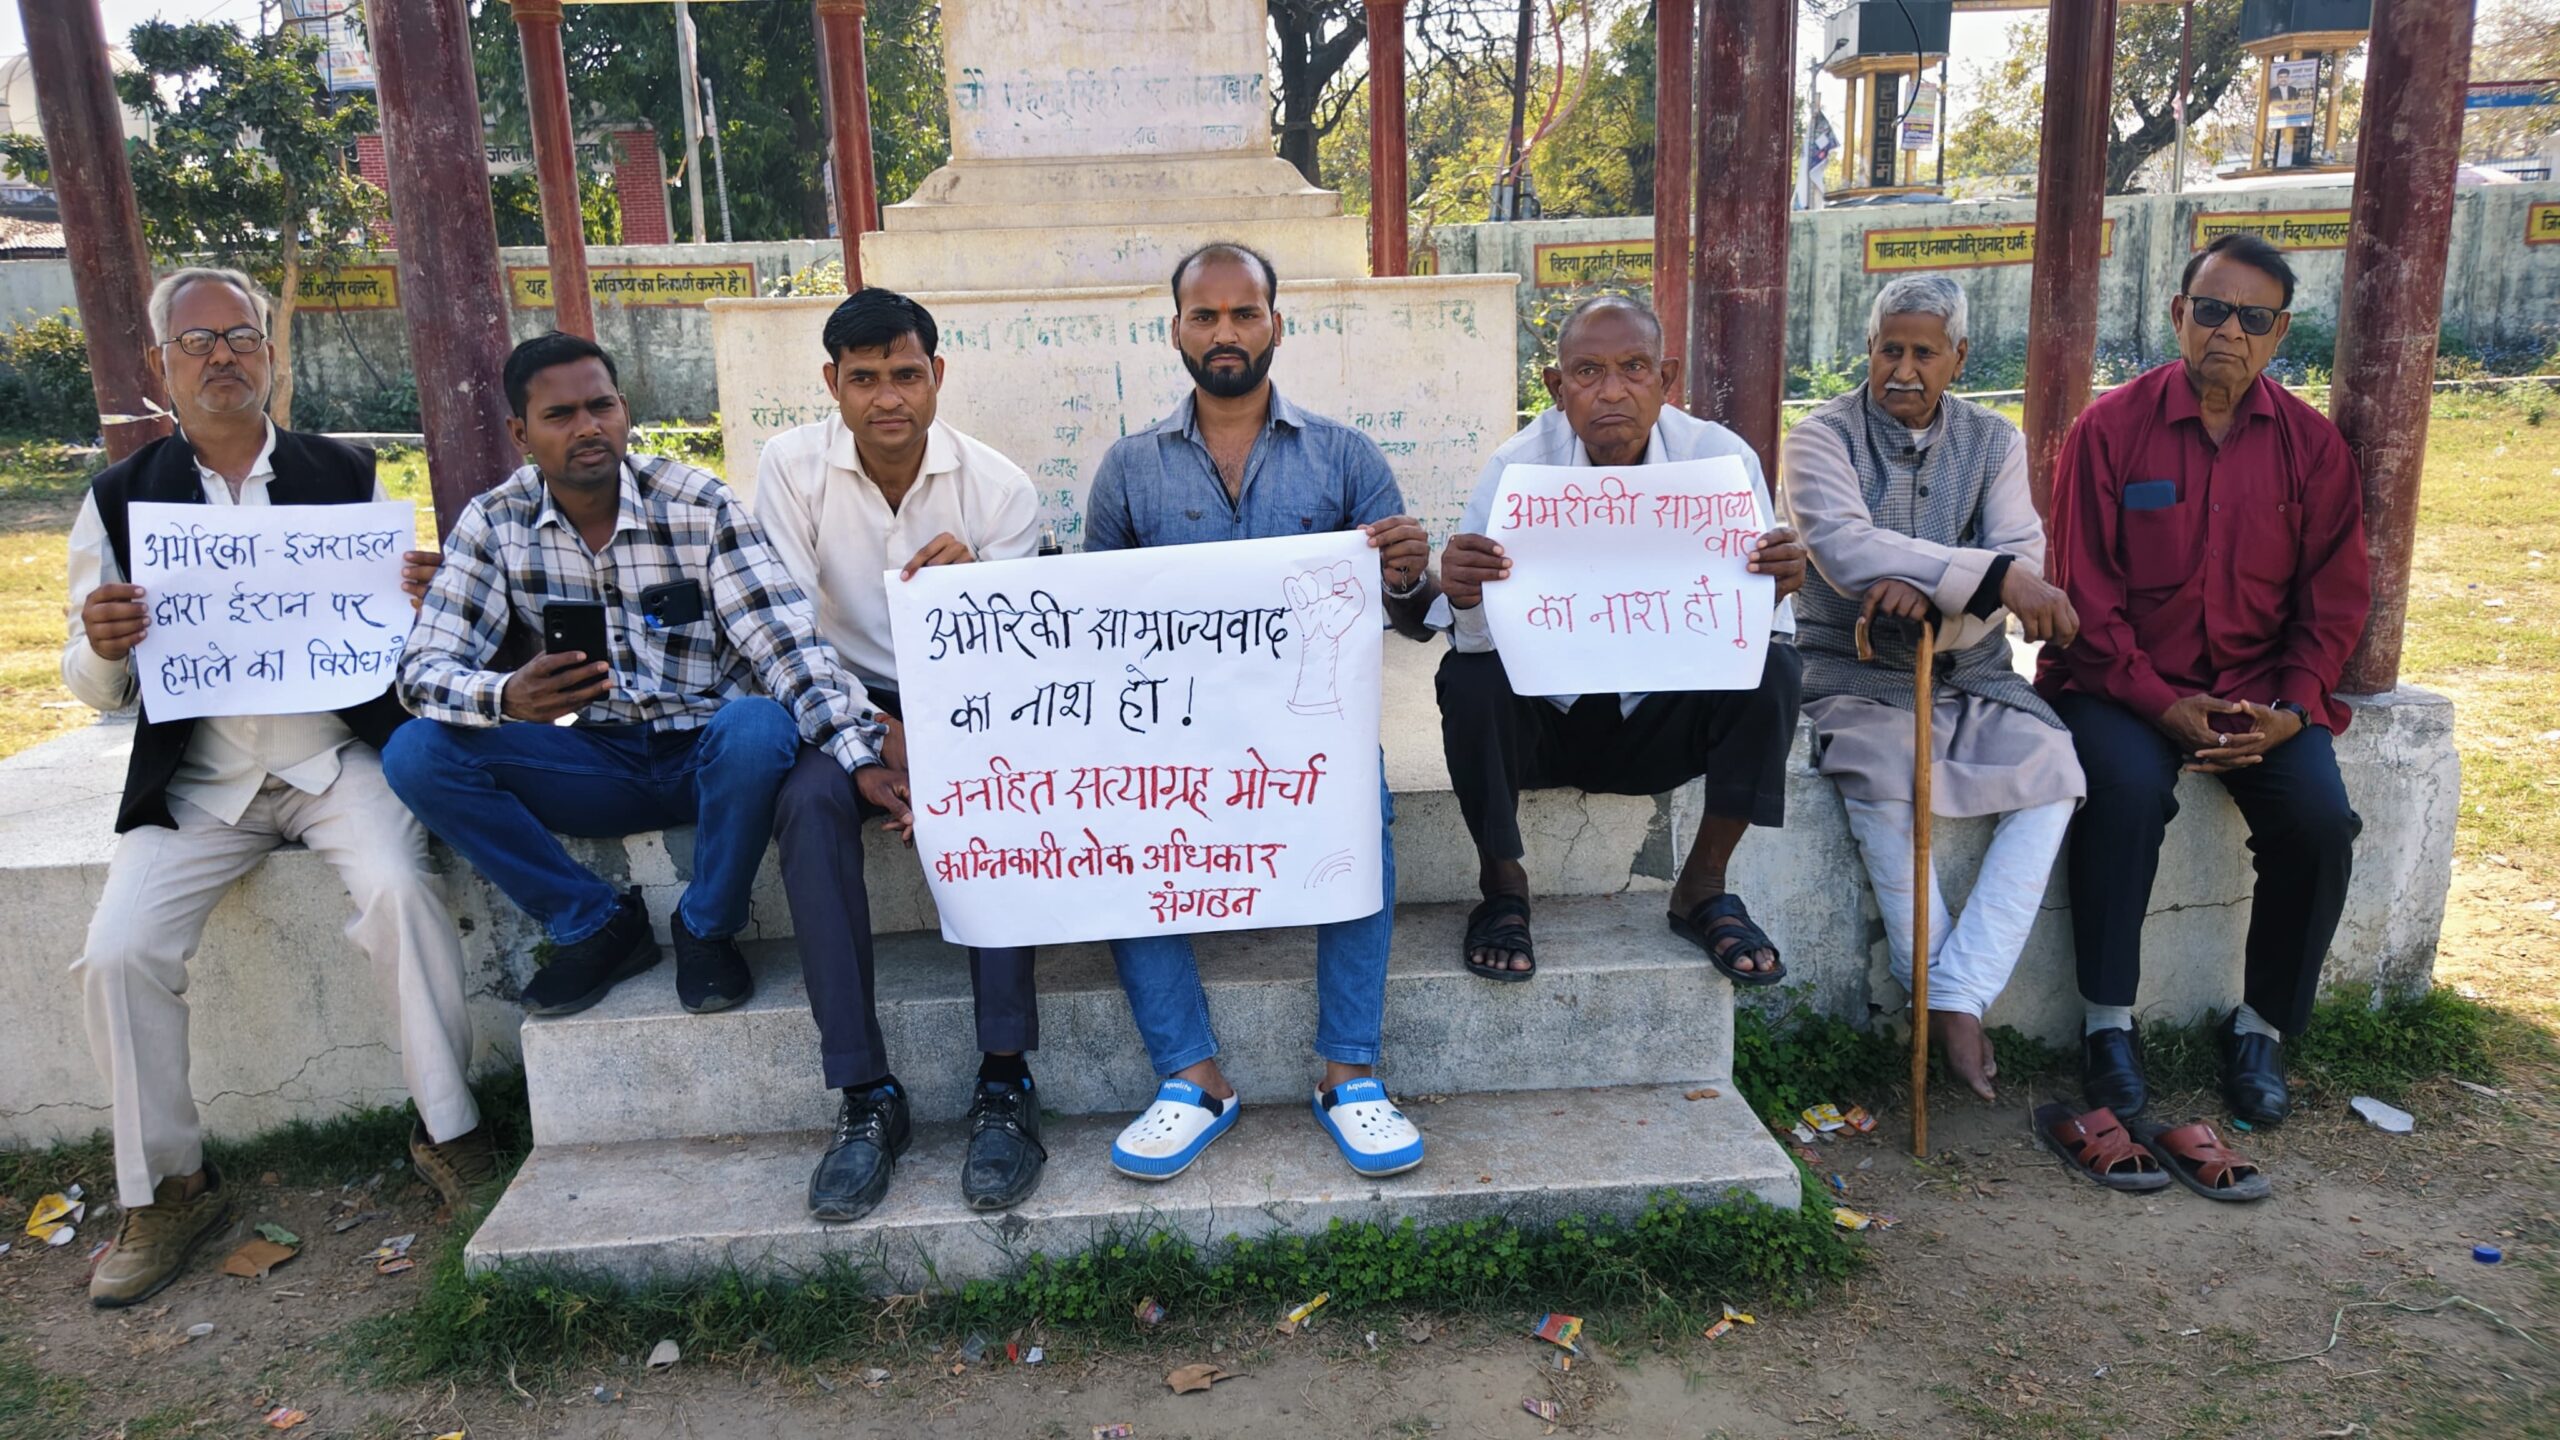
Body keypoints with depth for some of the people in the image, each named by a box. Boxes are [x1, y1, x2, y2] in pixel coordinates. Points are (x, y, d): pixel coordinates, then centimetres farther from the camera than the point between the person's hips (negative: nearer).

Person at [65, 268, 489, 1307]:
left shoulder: (347, 475, 6)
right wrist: (102, 648, -18)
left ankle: (446, 1130, -12)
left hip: (339, 757, -1)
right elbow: (97, 690, 7)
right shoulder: (119, 499, 7)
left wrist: (427, 603, -16)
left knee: (399, 889, -28)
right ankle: (166, 1190, 3)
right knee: (118, 952, -17)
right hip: (198, 779, 2)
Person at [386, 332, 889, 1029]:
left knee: (756, 727, -37)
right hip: (596, 763, 3)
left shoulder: (701, 507, -11)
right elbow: (423, 668, -8)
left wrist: (863, 756, -35)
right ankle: (595, 924, -1)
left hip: (709, 757, -2)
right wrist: (507, 697, -33)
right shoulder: (494, 522, -3)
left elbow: (786, 644, -20)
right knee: (415, 754, -18)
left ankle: (707, 930, -8)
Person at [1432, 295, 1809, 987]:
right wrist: (1462, 597, -46)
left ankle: (1702, 890, -5)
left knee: (1773, 672, -24)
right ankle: (1502, 888, -5)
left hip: (1662, 718, 1)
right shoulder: (1518, 465, -15)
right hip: (1541, 713, -1)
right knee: (1468, 680, -30)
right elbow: (1479, 636, -23)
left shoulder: (1722, 457, -12)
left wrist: (1773, 588, -39)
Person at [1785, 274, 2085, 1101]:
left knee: (2054, 769, -24)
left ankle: (1957, 1001, -24)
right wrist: (1996, 575, -31)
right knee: (1883, 779, -34)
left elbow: (2024, 563, -8)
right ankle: (1946, 994, -19)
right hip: (1858, 679, -3)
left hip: (1972, 676, 4)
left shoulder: (1994, 443, 8)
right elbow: (1845, 549, -22)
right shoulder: (1823, 438, -2)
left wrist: (1929, 594, -30)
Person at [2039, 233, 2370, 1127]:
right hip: (2124, 682, -3)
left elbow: (2335, 599, 7)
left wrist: (2291, 710, -9)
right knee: (2128, 788, -32)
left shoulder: (2312, 445, 5)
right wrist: (2161, 703, -16)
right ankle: (2109, 1025, -17)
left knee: (2321, 817, -21)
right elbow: (2086, 597, -6)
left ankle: (2261, 1027, 2)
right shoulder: (2110, 430, -3)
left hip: (2261, 688, 3)